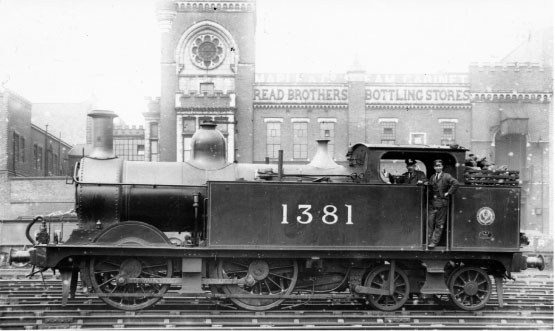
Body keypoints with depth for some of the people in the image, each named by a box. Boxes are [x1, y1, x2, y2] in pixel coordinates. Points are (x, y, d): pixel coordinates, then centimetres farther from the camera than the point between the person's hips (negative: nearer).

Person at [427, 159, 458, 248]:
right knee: (430, 222, 1)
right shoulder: (432, 177, 14)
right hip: (432, 203, 5)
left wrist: (448, 193, -16)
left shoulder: (447, 176, -4)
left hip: (442, 203, -5)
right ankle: (428, 241, 6)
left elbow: (455, 183, -17)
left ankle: (434, 242, 5)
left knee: (439, 224, 2)